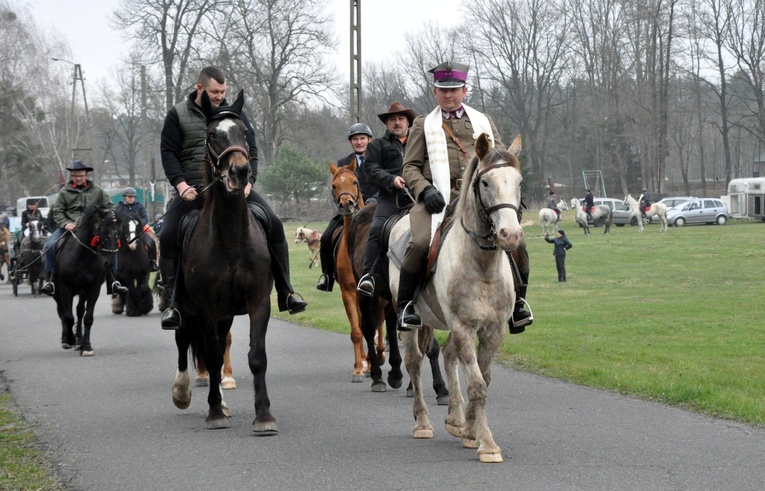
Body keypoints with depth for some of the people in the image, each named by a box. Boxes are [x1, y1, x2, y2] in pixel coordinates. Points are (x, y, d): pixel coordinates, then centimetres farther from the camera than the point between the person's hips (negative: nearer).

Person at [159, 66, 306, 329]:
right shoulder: (178, 115, 6)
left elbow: (251, 150, 10)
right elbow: (168, 153, 1)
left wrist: (248, 180, -7)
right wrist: (181, 184, -15)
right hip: (193, 189, -1)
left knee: (273, 224, -14)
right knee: (168, 236, -21)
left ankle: (285, 294, -6)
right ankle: (173, 303, -12)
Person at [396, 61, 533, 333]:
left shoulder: (483, 122, 21)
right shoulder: (423, 125, 15)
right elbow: (410, 167, 10)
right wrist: (425, 190, -10)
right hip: (439, 198, -2)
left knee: (516, 243, -15)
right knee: (420, 244, -30)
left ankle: (517, 302, 5)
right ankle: (405, 305, -14)